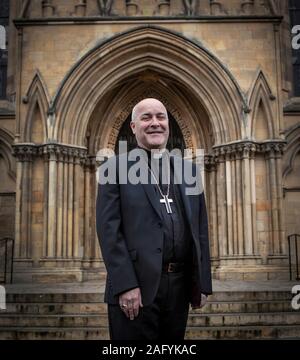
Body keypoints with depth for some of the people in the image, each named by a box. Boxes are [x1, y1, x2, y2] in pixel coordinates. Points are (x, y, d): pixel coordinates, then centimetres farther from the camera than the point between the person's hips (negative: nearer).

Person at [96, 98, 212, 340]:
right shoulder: (116, 167, -1)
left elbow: (200, 230, 12)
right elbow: (109, 228, -8)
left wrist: (202, 284, 8)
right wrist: (125, 285, -15)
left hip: (180, 287, 4)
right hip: (136, 286, -4)